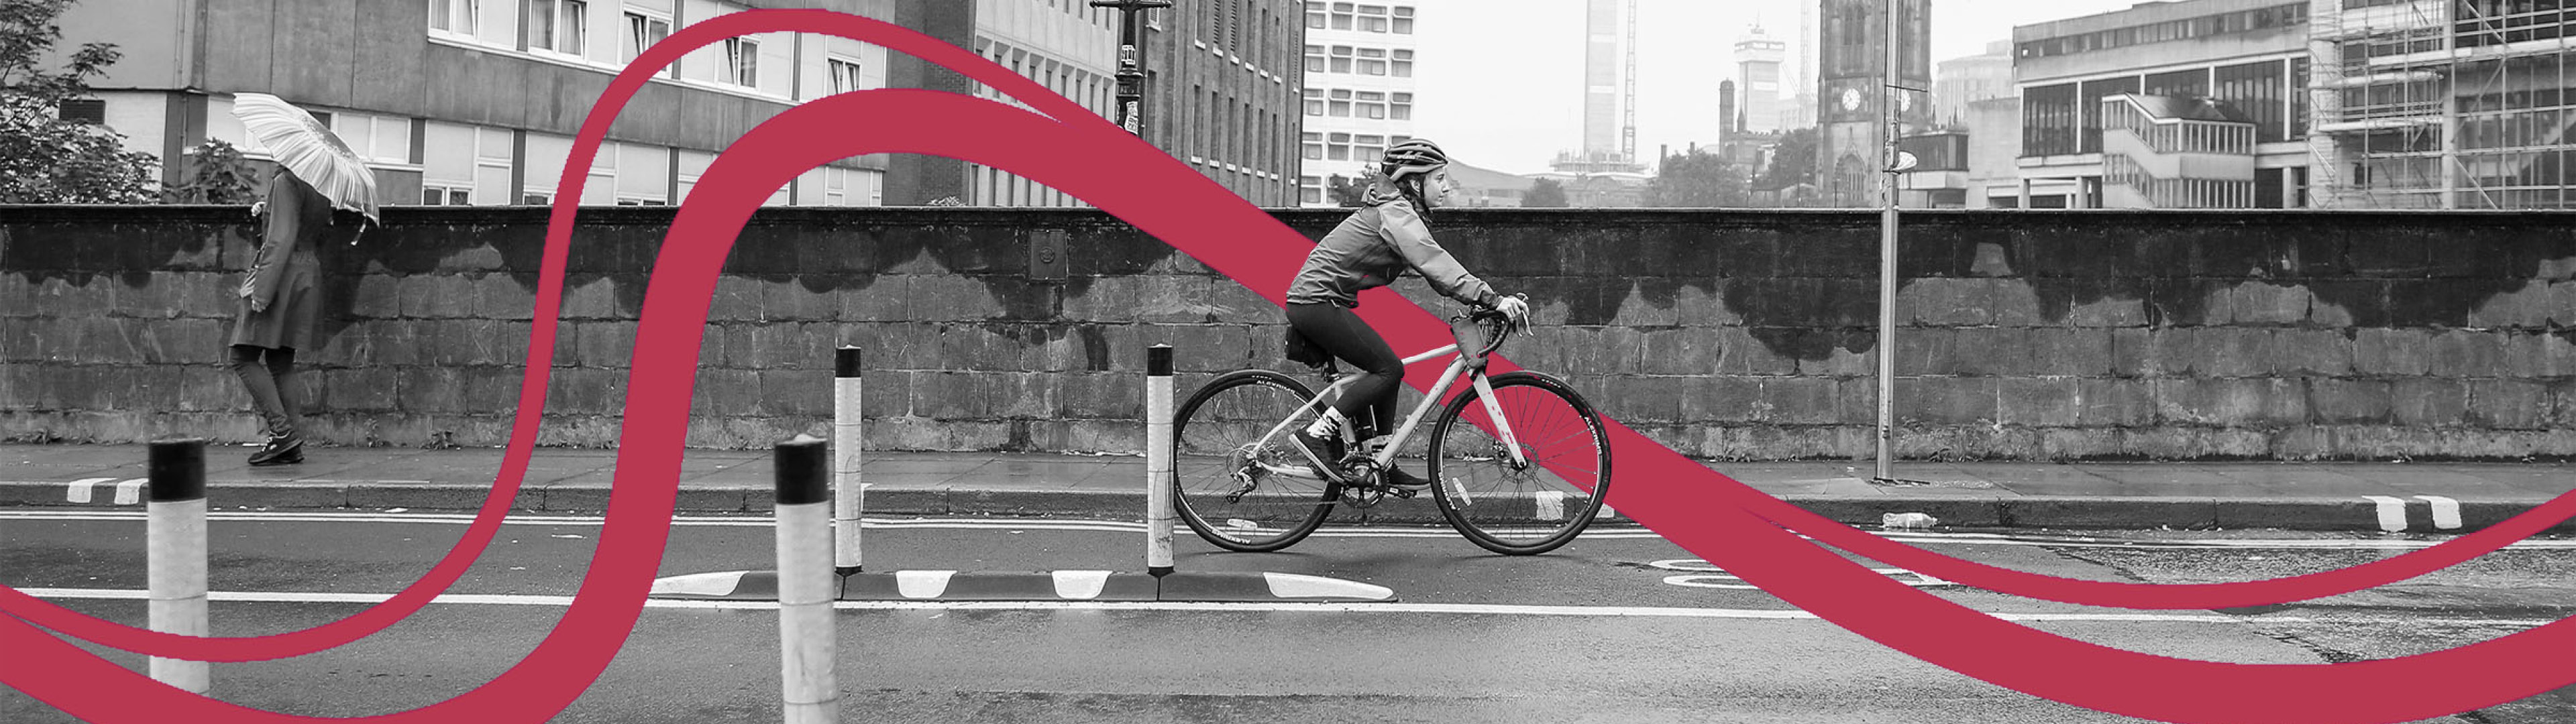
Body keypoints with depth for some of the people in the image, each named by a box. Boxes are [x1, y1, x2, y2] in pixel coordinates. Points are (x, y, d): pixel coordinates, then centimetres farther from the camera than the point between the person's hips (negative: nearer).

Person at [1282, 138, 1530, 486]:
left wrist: (1480, 298, 0)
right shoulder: (1396, 214, -17)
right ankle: (1317, 434, -10)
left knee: (1385, 369, 11)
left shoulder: (1400, 211, 15)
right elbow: (1436, 265, -30)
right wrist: (1492, 299, -35)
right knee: (1389, 369, -11)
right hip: (1318, 302, -10)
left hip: (1314, 300, 10)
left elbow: (1436, 267, 12)